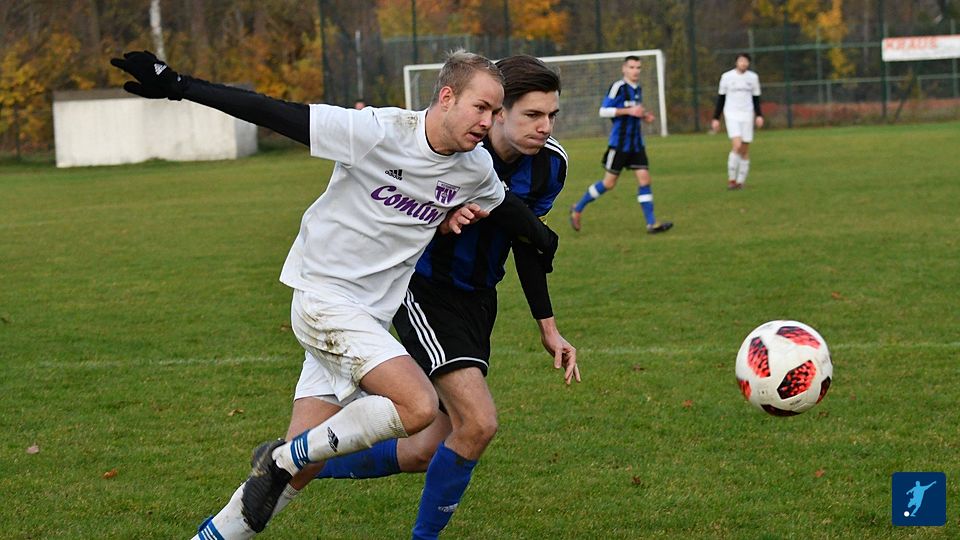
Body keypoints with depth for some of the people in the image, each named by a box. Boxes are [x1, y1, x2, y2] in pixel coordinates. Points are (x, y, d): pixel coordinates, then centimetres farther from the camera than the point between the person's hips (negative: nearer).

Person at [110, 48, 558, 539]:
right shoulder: (377, 132, -18)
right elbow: (276, 115, -16)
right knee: (419, 406, -23)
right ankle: (283, 459, -6)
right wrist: (178, 87, -17)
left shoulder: (477, 171, 2)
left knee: (300, 465, 2)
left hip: (370, 318, 7)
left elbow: (505, 208, 28)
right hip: (324, 295, -7)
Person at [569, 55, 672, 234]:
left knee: (645, 179, -4)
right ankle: (578, 209, 18)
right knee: (609, 183, 1)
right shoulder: (618, 87, -12)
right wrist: (629, 111, -22)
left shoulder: (638, 89, 12)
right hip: (619, 143, -7)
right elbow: (604, 111, -16)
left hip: (636, 143, 7)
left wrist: (644, 116, 5)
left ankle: (652, 224, -5)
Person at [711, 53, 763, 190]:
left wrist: (759, 116, -3)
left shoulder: (753, 77, 7)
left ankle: (740, 181, 10)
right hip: (731, 115, -3)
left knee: (745, 150, 1)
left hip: (747, 116, 3)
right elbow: (720, 98, 7)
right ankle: (731, 179, -10)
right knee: (737, 145, -19)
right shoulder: (727, 77, 1)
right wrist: (716, 118, 5)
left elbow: (756, 98, 12)